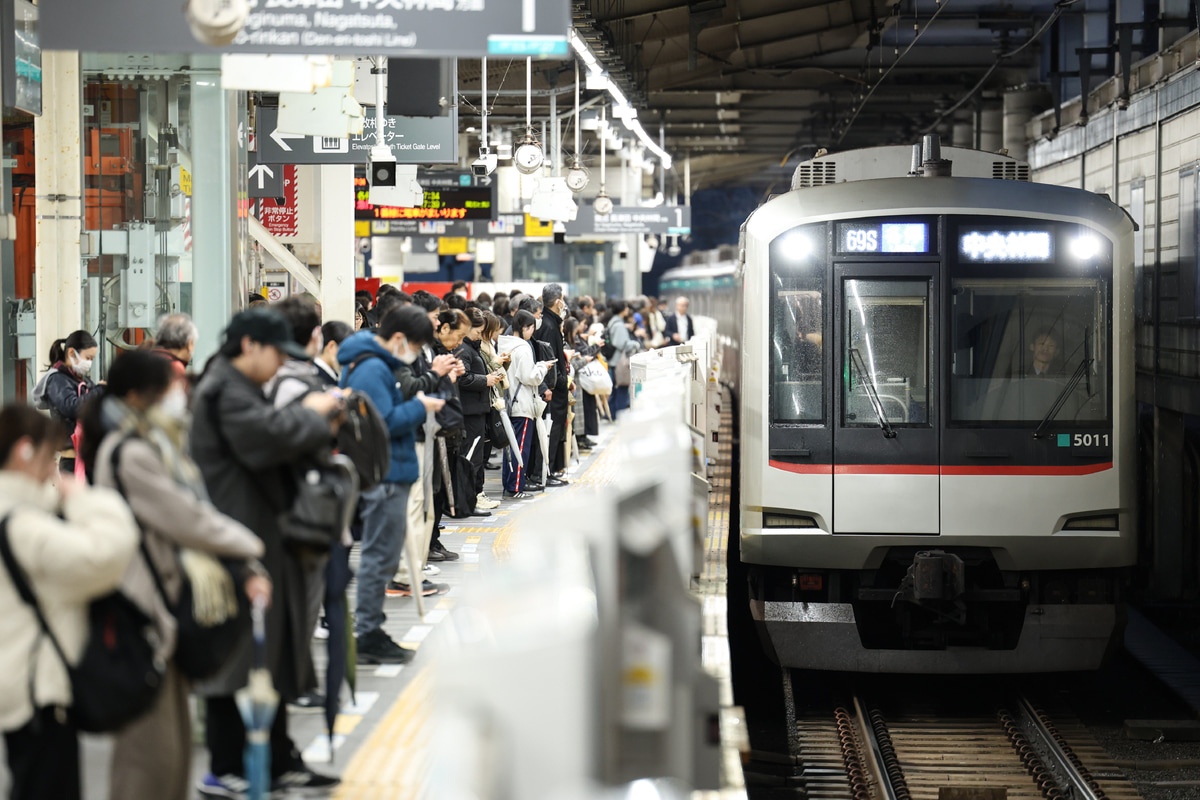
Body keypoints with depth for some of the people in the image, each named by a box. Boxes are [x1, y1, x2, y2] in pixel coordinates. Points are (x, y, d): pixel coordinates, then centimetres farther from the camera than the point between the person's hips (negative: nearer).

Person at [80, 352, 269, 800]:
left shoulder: (156, 447, 14)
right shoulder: (129, 453, -18)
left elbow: (196, 513, 12)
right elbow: (187, 522, -17)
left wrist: (245, 568, -1)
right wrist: (249, 546, -1)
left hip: (164, 600, 10)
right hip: (138, 611, -10)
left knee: (176, 737, 15)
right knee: (152, 747, -7)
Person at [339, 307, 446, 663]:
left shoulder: (379, 365, 16)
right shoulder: (371, 369, -18)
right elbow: (383, 423, -23)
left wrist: (414, 404, 13)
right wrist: (419, 407, -13)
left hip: (390, 473, 11)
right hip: (383, 476, -11)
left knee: (382, 556, 15)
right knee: (380, 556, -5)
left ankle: (370, 633, 20)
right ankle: (368, 636, 0)